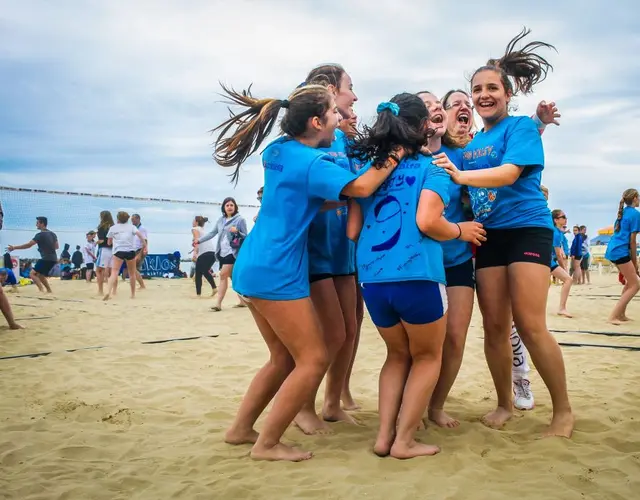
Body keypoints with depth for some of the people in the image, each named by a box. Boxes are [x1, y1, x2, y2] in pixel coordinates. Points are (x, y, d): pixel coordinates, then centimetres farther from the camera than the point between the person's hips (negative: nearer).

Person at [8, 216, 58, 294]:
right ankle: (49, 291, 17)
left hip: (46, 259, -9)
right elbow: (57, 246, 22)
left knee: (33, 274, -9)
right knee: (41, 275, 22)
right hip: (53, 259, 9)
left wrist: (14, 247, -10)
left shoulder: (40, 235, -11)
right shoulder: (52, 234, 13)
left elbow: (28, 245, -16)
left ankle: (42, 290, -23)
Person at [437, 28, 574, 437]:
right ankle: (505, 404, 20)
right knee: (494, 326, 5)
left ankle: (563, 410, 5)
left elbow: (510, 172, -20)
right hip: (488, 235, 6)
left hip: (527, 228, -5)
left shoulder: (521, 126, -4)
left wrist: (461, 174, -33)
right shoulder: (471, 143, 14)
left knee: (530, 325, -10)